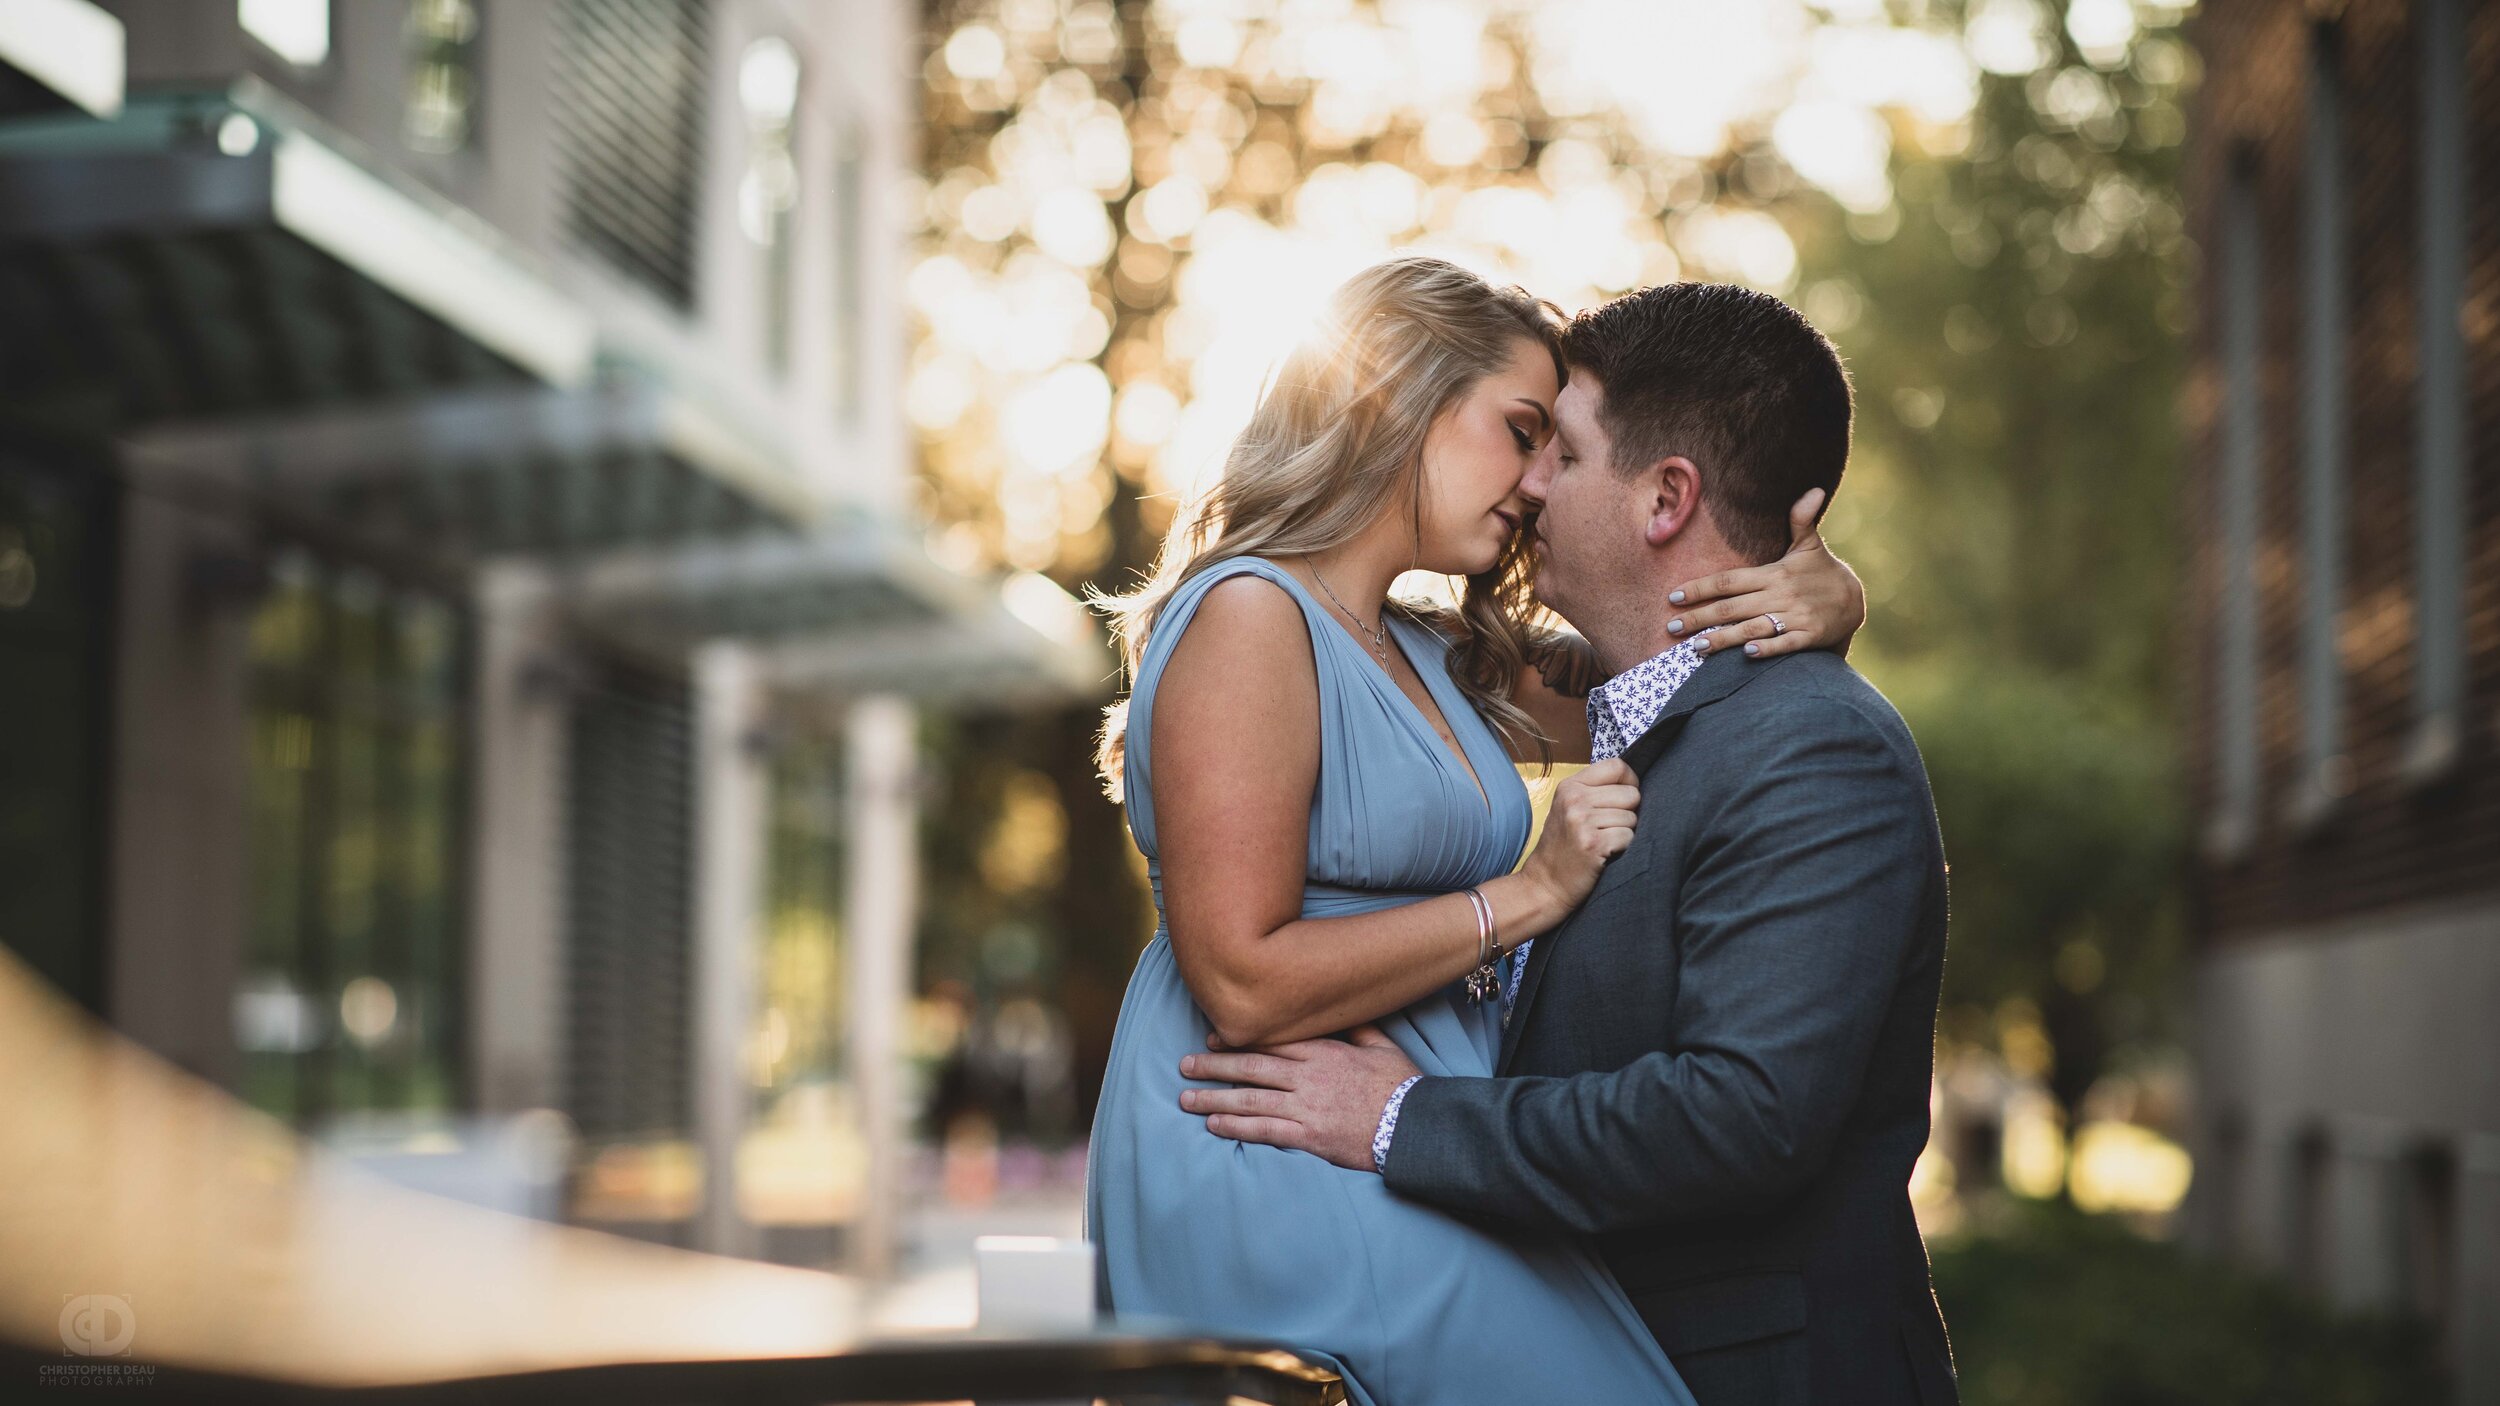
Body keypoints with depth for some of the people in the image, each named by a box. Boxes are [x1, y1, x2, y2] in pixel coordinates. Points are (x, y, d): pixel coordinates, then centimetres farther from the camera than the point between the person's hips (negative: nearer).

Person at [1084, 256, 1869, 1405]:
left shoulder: (1430, 655, 16)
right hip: (1269, 1173, -9)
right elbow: (1243, 985, -18)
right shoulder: (1252, 619, -10)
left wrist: (1825, 595, 3)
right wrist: (1528, 895, -13)